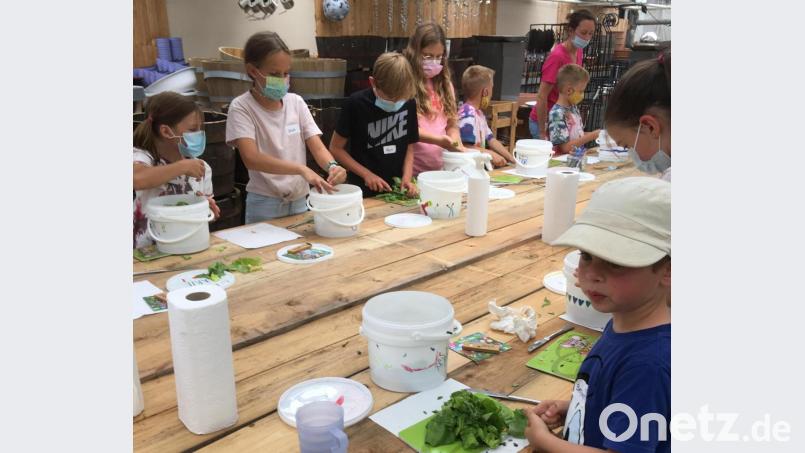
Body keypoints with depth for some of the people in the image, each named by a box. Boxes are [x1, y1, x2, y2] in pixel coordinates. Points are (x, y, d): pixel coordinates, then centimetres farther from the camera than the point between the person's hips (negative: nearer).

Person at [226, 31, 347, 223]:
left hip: (300, 200, 4)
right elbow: (251, 158, -24)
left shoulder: (296, 102, 3)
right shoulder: (241, 107, -10)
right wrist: (301, 169, -35)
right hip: (264, 203, -4)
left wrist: (332, 166, -26)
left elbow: (318, 148, -3)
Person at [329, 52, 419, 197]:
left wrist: (407, 177, -10)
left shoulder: (409, 103, -4)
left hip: (396, 189, 3)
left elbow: (409, 147, 5)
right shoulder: (356, 104, -14)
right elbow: (336, 148, -7)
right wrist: (366, 174, -13)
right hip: (364, 190, -3)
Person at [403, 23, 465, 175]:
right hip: (412, 169, -5)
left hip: (441, 168, 5)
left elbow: (452, 123, 15)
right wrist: (438, 140, -23)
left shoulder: (444, 84, 12)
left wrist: (455, 144, -5)